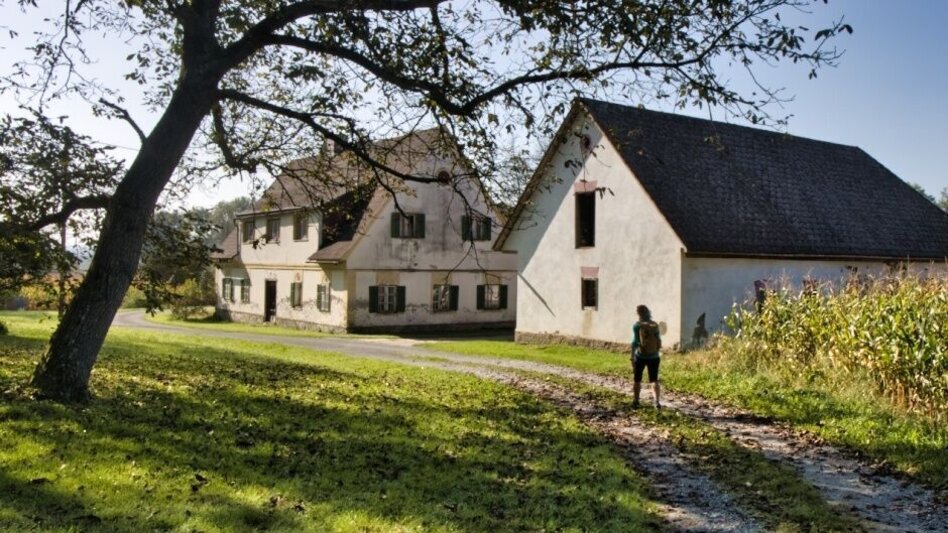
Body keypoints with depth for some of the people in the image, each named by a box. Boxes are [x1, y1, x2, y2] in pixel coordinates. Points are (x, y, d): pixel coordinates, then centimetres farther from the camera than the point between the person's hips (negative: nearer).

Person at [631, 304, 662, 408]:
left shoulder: (637, 326, -10)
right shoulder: (655, 325, -1)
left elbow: (634, 342, -12)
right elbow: (659, 342, 4)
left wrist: (632, 357, -6)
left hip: (640, 356, -2)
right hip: (654, 357, 2)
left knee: (637, 379, 16)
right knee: (654, 380, 11)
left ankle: (635, 401, 23)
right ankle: (657, 401, -6)